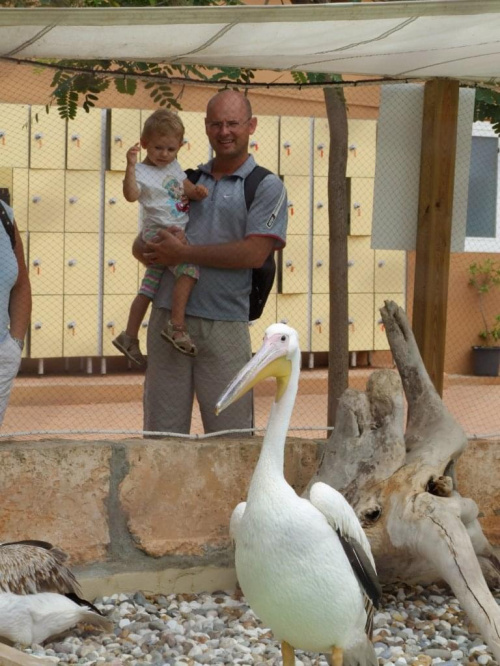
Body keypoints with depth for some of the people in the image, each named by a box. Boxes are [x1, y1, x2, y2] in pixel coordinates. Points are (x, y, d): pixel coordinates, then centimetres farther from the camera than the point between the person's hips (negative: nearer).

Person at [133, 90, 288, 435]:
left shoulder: (267, 187, 2)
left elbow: (254, 253, -12)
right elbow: (142, 244, 20)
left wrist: (184, 253, -9)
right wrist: (149, 251, -6)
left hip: (224, 326, -4)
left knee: (230, 438, -1)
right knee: (161, 431, 6)